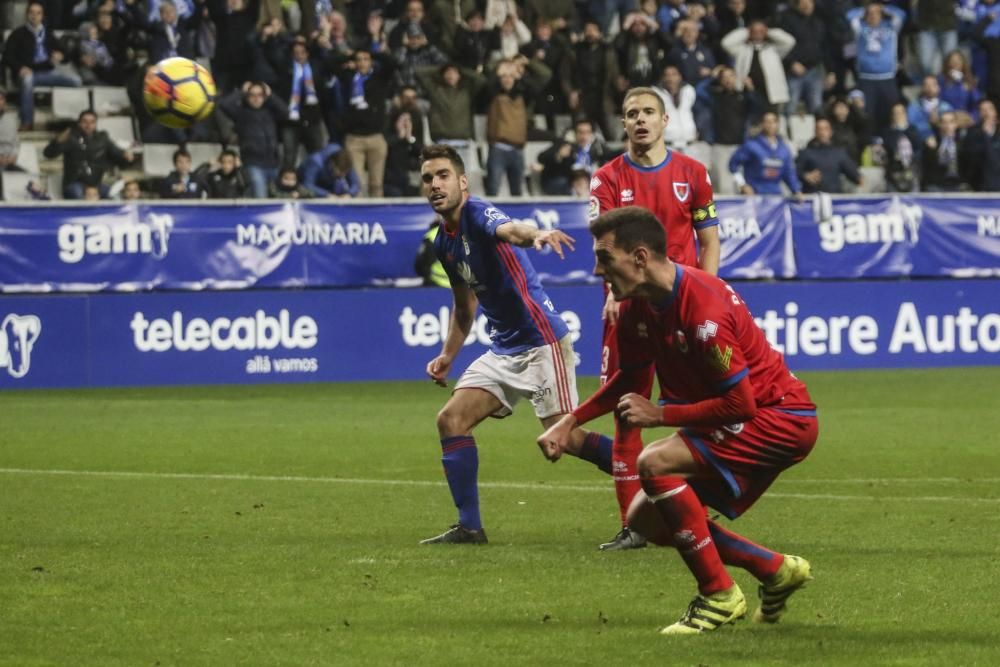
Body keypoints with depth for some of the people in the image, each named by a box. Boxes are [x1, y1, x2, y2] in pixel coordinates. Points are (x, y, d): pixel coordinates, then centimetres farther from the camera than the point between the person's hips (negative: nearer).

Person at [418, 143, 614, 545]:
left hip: (541, 341, -9)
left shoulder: (479, 214, -14)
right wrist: (448, 355, 16)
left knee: (563, 437, -13)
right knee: (451, 419, -1)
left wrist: (536, 236, -62)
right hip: (504, 349, 9)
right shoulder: (444, 243, 11)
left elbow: (510, 229, -40)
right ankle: (469, 527, 3)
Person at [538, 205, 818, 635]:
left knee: (656, 464, -27)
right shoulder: (637, 307, -1)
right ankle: (777, 571, 16)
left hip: (781, 419, -10)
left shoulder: (703, 309, -29)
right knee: (646, 519, 6)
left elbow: (740, 404, -27)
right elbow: (632, 378, 17)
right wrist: (570, 422, 5)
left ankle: (718, 596, -17)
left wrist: (660, 415, -21)